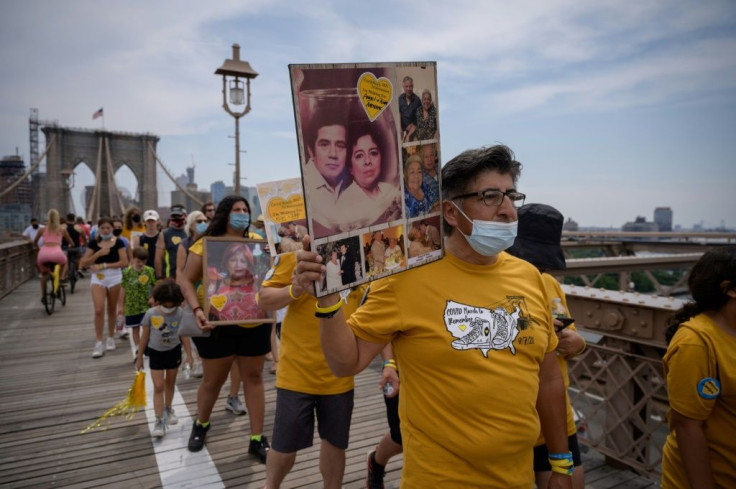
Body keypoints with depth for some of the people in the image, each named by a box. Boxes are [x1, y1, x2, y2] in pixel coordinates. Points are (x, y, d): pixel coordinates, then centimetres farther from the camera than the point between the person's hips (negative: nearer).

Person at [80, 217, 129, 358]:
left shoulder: (118, 242, -1)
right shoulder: (93, 243, 2)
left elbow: (124, 262, -8)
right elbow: (84, 264, 0)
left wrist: (104, 265, -15)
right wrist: (98, 253, -14)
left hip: (115, 277, 0)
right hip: (98, 278, 0)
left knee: (112, 310, 11)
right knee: (99, 310, -11)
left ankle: (111, 338, 27)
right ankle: (99, 343, -4)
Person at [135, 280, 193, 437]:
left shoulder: (180, 313, -13)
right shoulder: (151, 314, -15)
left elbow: (184, 335, -3)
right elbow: (145, 337, -4)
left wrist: (189, 355, -2)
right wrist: (139, 357, 2)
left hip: (174, 352, 2)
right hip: (156, 353, -1)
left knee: (170, 383, 18)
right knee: (158, 386, -5)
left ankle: (168, 409, 40)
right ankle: (159, 421, 0)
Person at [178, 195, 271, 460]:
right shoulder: (206, 244, -6)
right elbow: (186, 280, -7)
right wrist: (196, 309, -22)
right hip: (217, 324, -2)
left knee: (253, 377, 11)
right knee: (213, 379, 13)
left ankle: (257, 438, 24)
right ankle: (201, 424, 43)